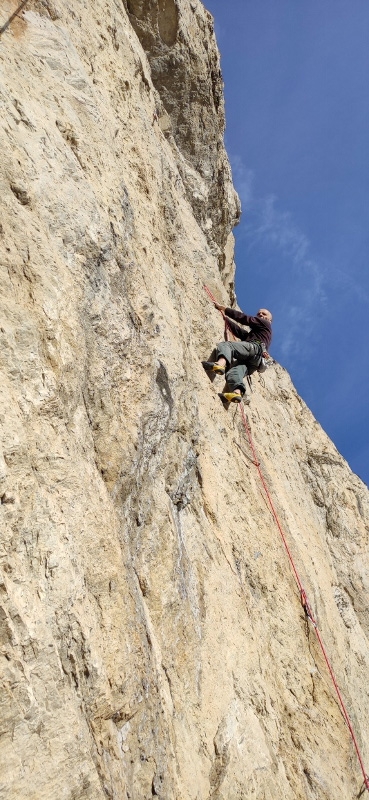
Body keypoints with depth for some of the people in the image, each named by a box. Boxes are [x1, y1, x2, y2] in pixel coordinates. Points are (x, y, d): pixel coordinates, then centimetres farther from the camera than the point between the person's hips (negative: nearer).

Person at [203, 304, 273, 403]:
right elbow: (239, 331, 34)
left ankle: (220, 364, -58)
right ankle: (237, 392, -55)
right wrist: (225, 317, 36)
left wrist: (224, 308, 22)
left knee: (224, 345, -27)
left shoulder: (265, 323, 27)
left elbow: (244, 318, 20)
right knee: (233, 372, -26)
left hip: (255, 347, -6)